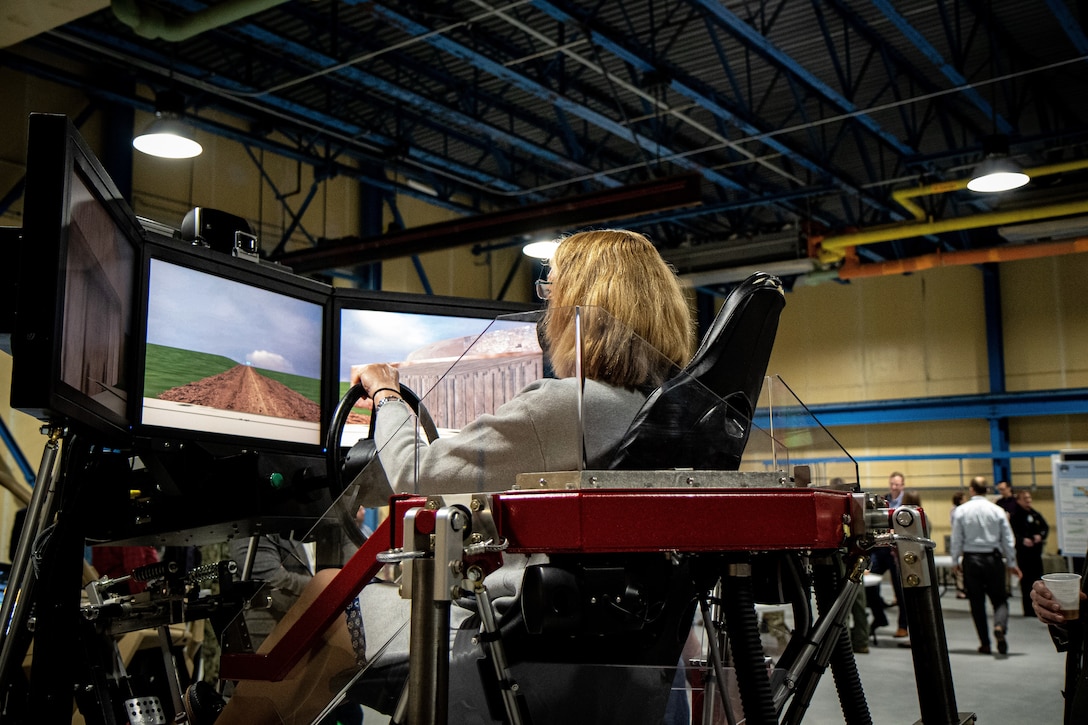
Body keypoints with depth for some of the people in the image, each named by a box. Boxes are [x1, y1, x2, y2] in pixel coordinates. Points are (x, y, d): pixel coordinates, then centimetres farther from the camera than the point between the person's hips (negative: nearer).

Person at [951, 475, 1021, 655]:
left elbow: (956, 539, -3)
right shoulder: (997, 510, -3)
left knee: (977, 602, 8)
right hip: (993, 558, 0)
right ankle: (1000, 627, -21)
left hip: (971, 560, 0)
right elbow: (1007, 539, 2)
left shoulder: (962, 511, -4)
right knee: (999, 599, 9)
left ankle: (985, 643, 9)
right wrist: (1012, 563, 12)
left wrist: (955, 561, 9)